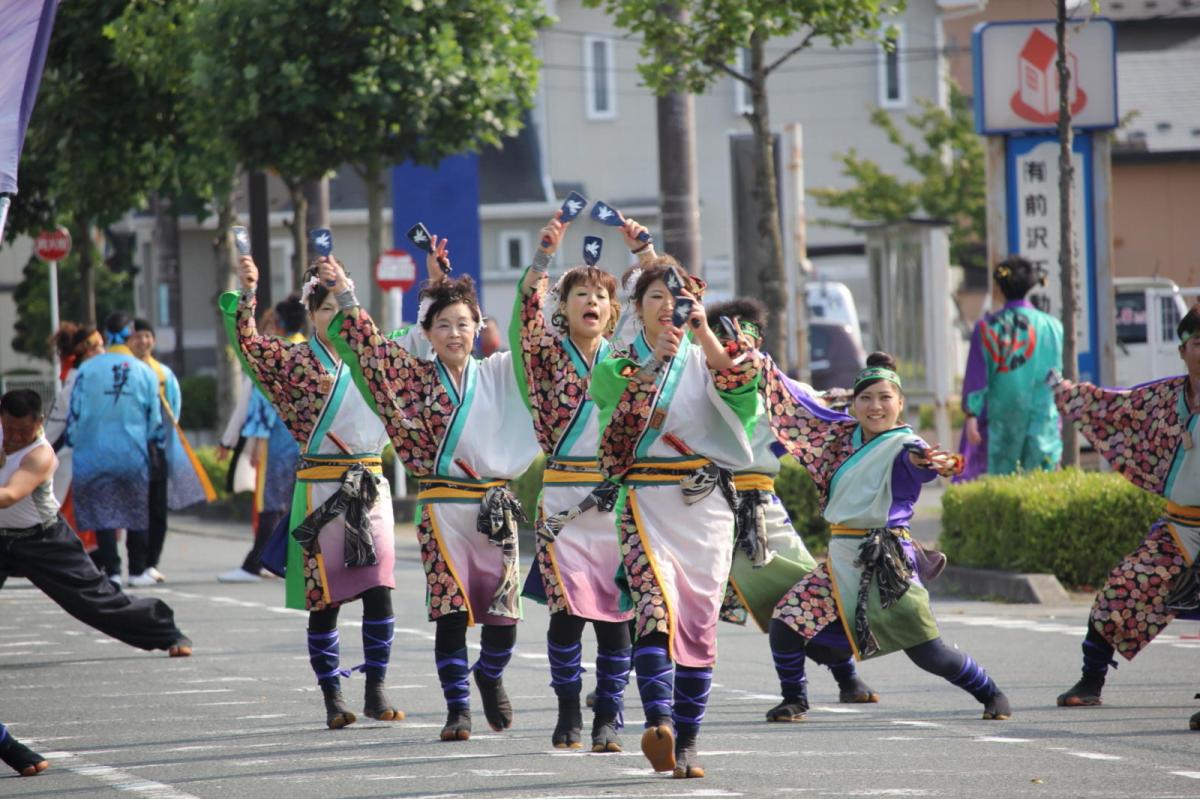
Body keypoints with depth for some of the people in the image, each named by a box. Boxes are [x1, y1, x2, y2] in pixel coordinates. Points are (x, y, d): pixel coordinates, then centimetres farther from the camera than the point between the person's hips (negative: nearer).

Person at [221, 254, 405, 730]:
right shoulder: (294, 360, 1)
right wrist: (246, 293, -28)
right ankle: (333, 699, 6)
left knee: (379, 591, -6)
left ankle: (376, 692, 2)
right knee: (325, 598, -1)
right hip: (320, 489, -3)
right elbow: (247, 342, -14)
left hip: (370, 486, 3)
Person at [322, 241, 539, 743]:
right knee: (451, 610, -7)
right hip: (443, 508, -1)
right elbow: (369, 345, 0)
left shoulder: (498, 374, 7)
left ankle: (490, 677, 30)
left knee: (504, 611, 0)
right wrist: (344, 293, -9)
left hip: (496, 507, 1)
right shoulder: (416, 376, 5)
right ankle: (457, 708, 2)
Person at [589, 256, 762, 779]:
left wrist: (704, 333, -18)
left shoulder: (704, 359, 13)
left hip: (707, 504, 2)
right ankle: (659, 722, -39)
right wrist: (656, 357, -20)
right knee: (658, 607, -23)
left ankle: (685, 745, 8)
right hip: (646, 504, -2)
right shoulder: (616, 366, 10)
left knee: (699, 626, 1)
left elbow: (742, 394, -9)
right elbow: (623, 421, -11)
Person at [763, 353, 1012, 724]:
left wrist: (932, 463, -57)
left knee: (928, 651, -6)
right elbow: (797, 405, 21)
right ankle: (794, 700, 17)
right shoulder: (843, 435, 9)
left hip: (886, 562, -6)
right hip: (842, 559, 6)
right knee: (785, 624, -5)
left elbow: (916, 459, -34)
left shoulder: (902, 446, -10)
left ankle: (991, 694, 16)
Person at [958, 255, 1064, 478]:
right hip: (1043, 416, 1)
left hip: (1001, 415, -1)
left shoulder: (987, 328, -3)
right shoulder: (1052, 326, 3)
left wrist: (972, 415, -3)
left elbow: (977, 376, -5)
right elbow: (1058, 374, 12)